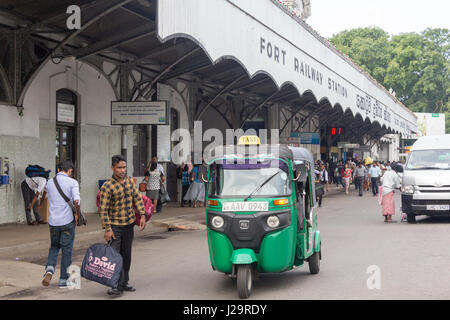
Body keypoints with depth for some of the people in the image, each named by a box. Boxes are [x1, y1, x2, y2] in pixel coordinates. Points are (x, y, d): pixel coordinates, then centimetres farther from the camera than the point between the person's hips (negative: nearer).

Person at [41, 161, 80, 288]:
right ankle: (63, 279, 13)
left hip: (53, 221, 4)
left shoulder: (49, 183, 7)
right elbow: (76, 201, -21)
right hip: (67, 220, -4)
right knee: (66, 250, 8)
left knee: (54, 247, 21)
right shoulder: (72, 182, -9)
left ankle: (49, 269, -2)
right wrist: (77, 214, -6)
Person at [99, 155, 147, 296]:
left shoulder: (129, 181, 4)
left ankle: (124, 283, 22)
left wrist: (142, 215, 3)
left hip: (129, 224, 6)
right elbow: (103, 210, -15)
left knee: (126, 255, 12)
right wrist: (107, 229, -18)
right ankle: (117, 285, -9)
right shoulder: (107, 186, -15)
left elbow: (137, 198, 12)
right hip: (115, 226, -6)